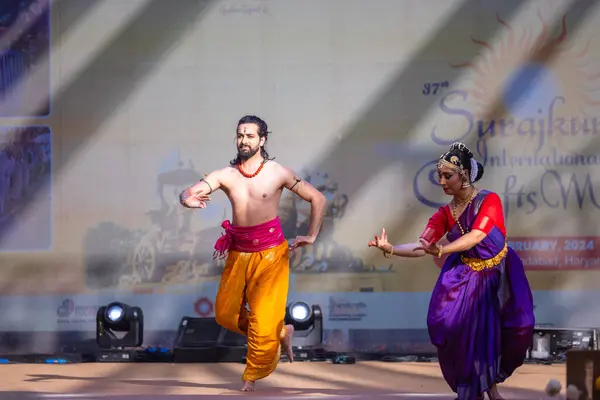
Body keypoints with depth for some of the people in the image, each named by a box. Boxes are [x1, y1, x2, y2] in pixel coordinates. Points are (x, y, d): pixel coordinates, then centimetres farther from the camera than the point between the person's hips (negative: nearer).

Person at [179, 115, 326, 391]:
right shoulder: (225, 175, -4)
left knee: (264, 321, -8)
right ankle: (281, 334, 31)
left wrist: (311, 236, -2)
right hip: (239, 253, 4)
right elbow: (188, 193, -14)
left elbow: (317, 199, 0)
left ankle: (251, 379, 11)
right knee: (225, 314, 12)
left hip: (270, 253, -4)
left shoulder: (277, 173, -9)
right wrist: (188, 199, -38)